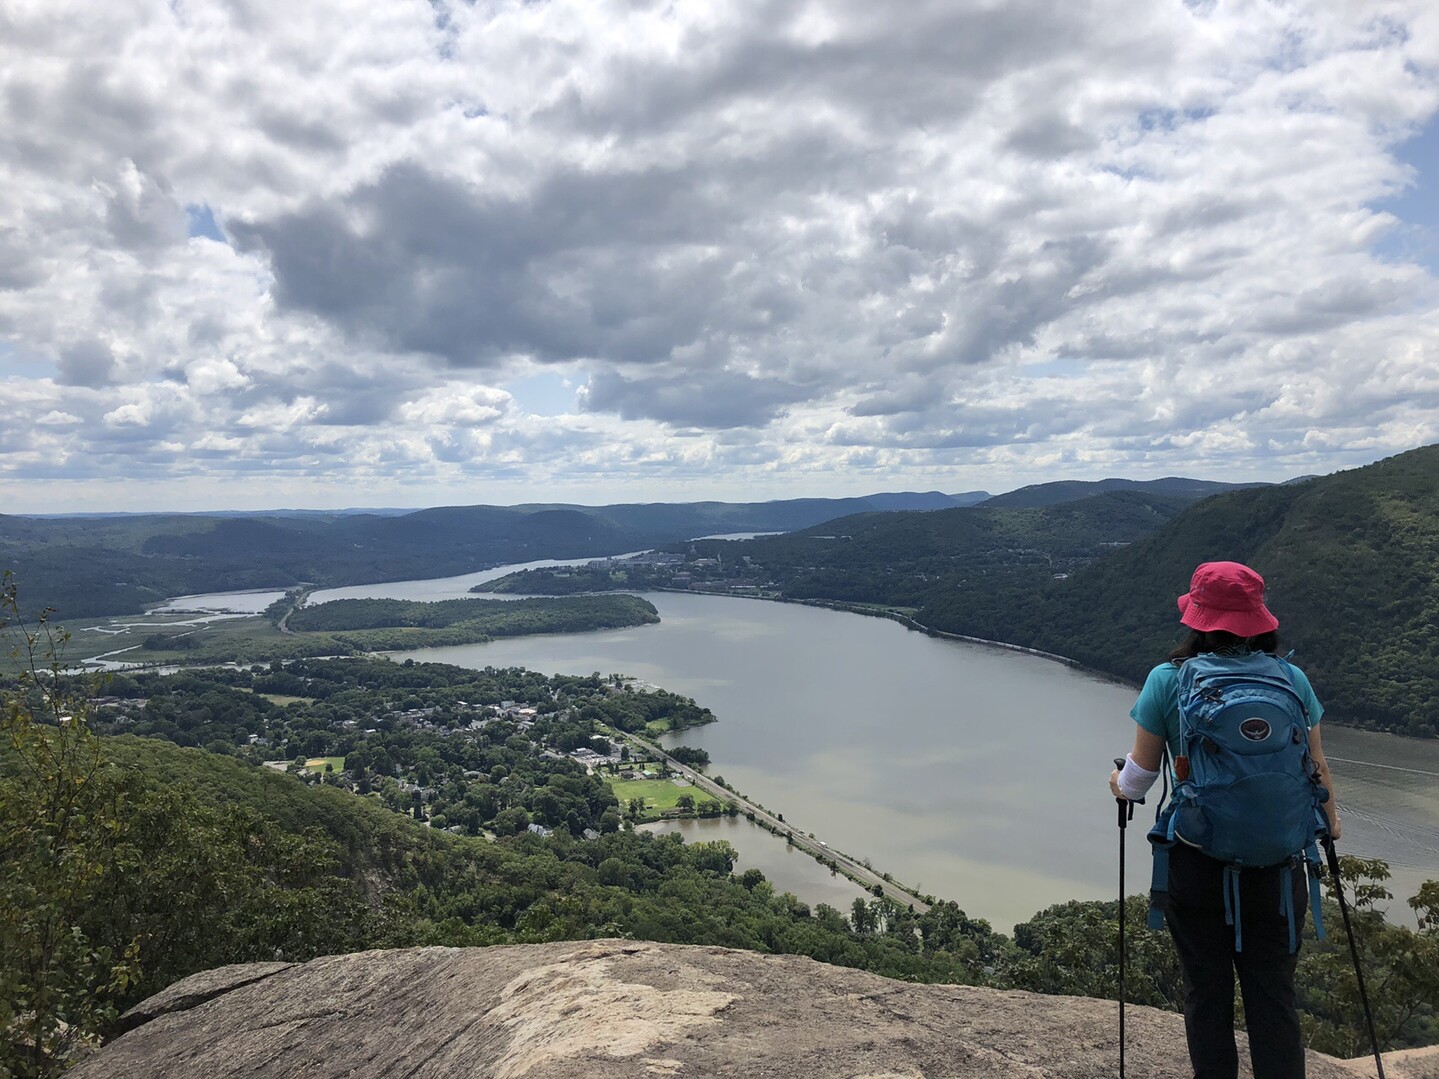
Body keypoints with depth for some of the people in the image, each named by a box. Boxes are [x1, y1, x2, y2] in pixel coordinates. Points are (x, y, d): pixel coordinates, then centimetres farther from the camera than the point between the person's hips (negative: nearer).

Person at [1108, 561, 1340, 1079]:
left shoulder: (1167, 680, -9)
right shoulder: (1292, 680, -4)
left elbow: (1142, 769, -2)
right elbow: (1315, 768, 4)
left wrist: (1120, 786, 21)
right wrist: (1330, 820, 24)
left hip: (1195, 865, -1)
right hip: (1275, 865, 2)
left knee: (1206, 992, 13)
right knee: (1273, 994, 13)